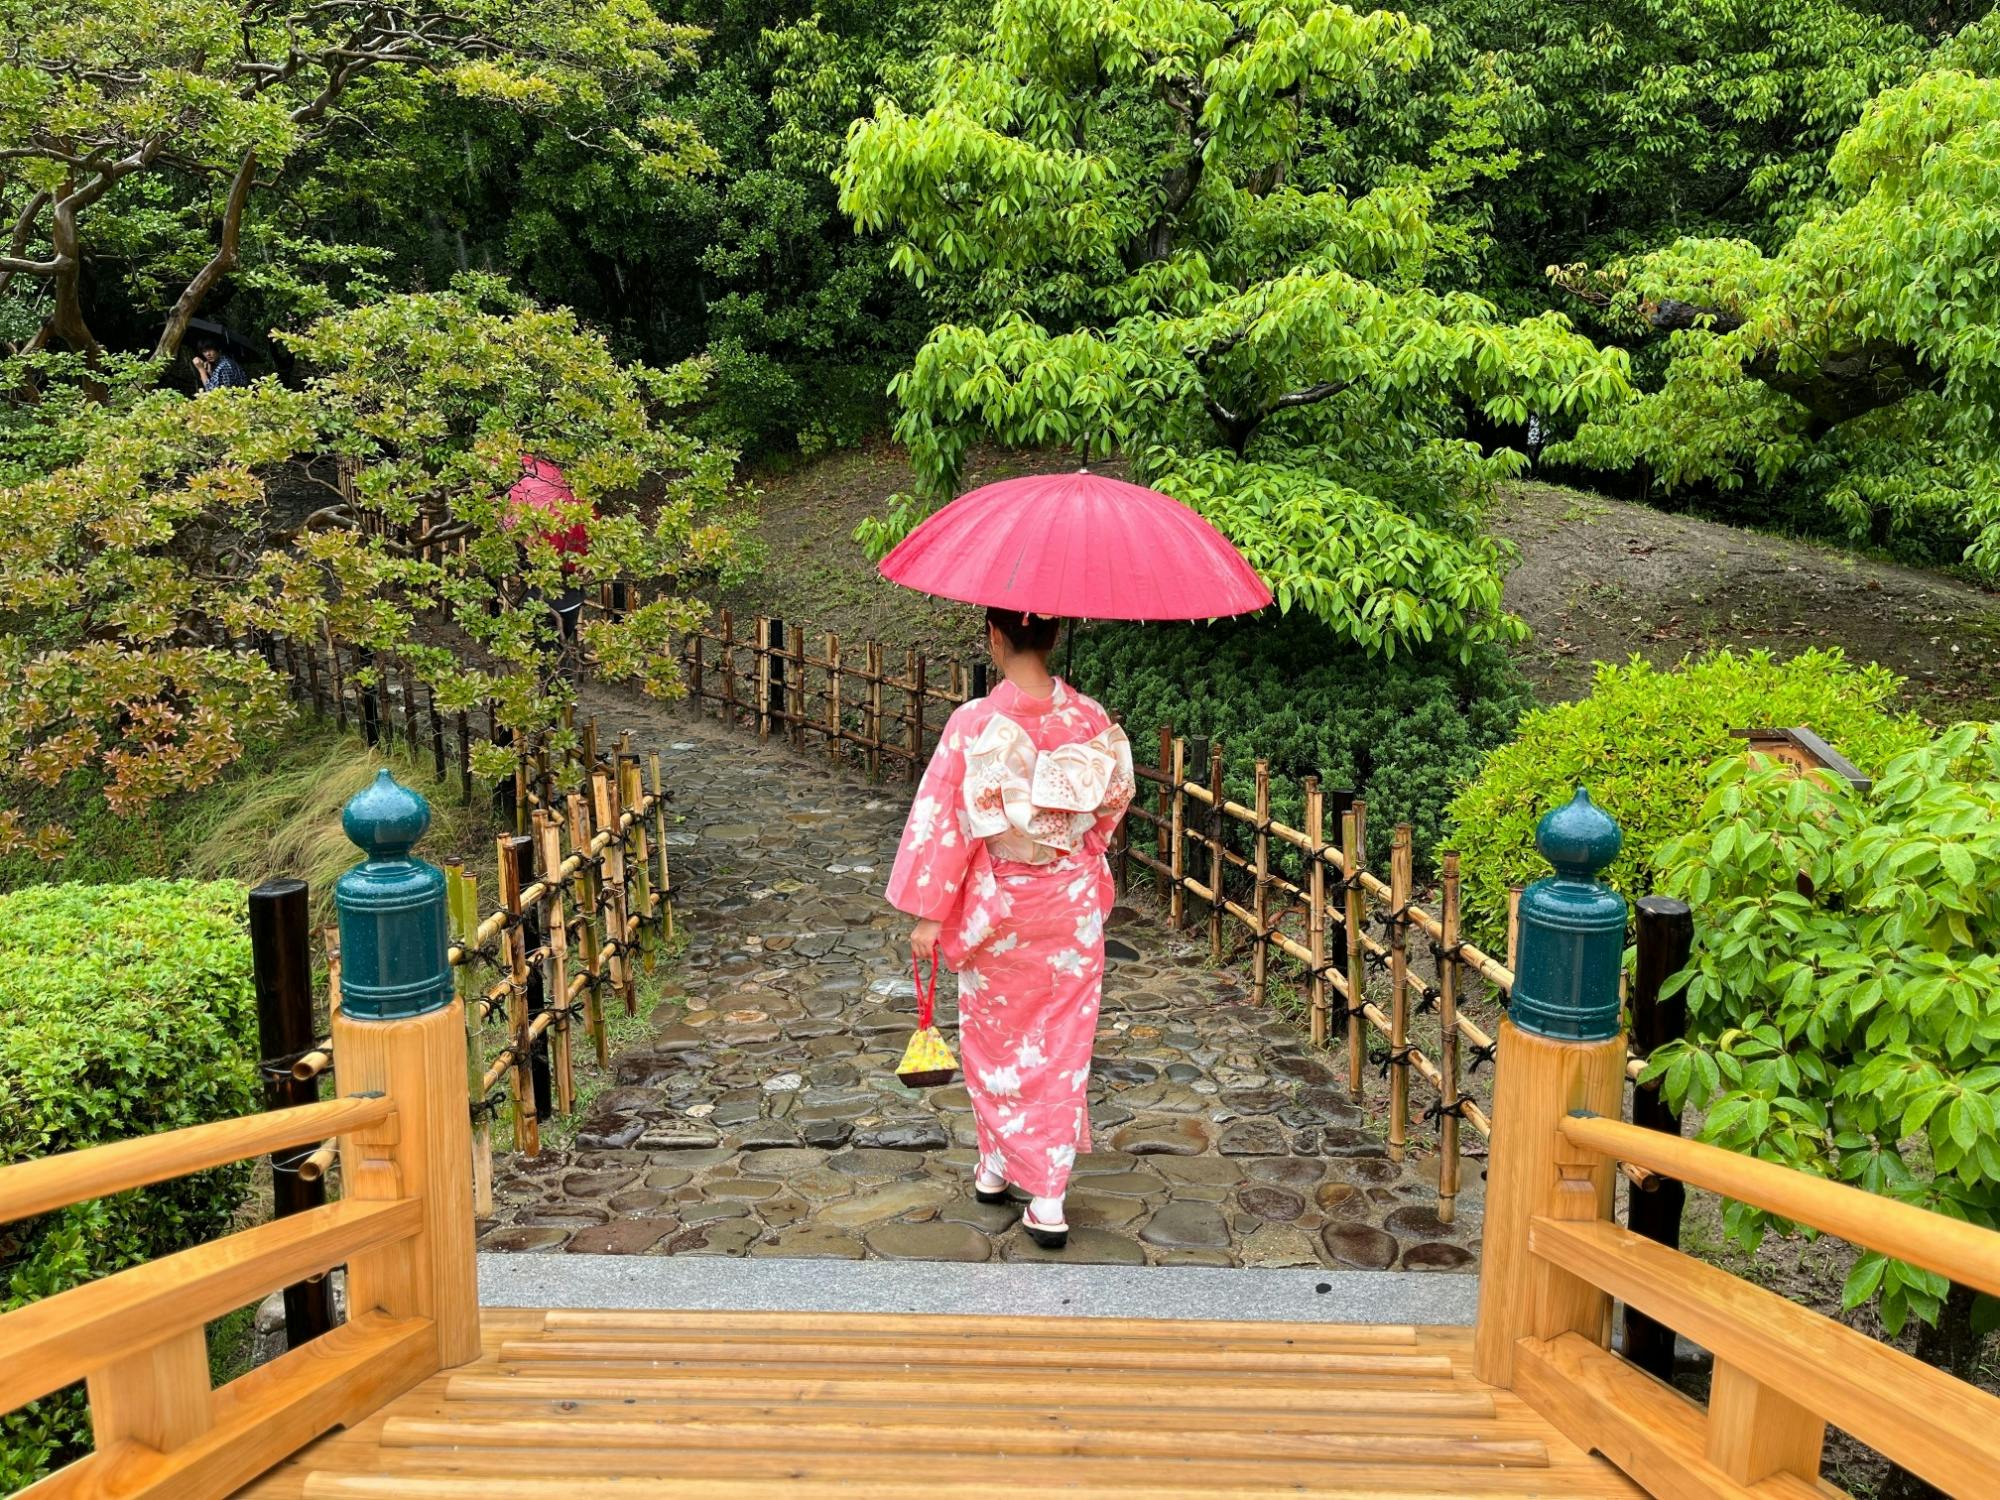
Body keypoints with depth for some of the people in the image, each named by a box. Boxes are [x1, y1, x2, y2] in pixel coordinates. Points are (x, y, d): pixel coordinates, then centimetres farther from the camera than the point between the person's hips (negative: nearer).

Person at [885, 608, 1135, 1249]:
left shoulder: (973, 723, -17)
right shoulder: (1090, 718, -8)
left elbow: (941, 821, -14)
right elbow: (1112, 803, 7)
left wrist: (928, 914, -6)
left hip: (996, 907, -2)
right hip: (1072, 906, 2)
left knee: (996, 1041, 18)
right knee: (1061, 1049, 11)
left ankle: (996, 1169, 33)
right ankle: (1047, 1200, 13)